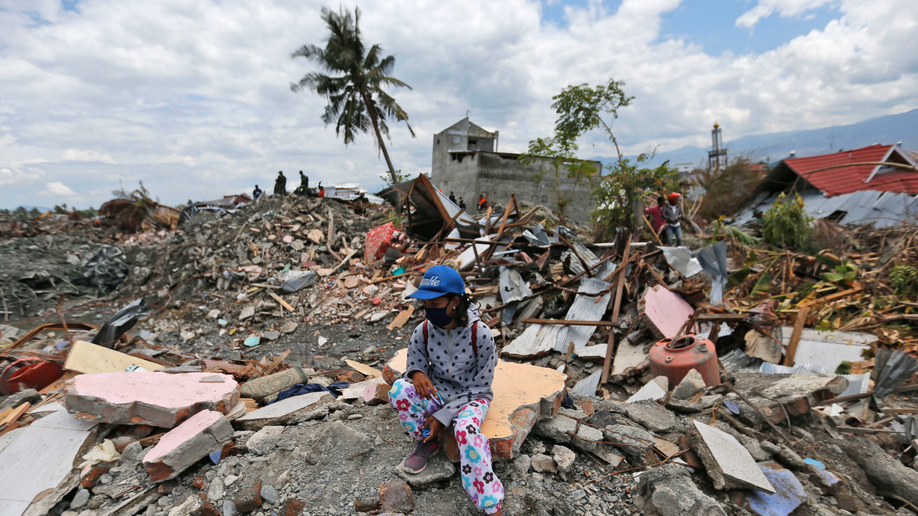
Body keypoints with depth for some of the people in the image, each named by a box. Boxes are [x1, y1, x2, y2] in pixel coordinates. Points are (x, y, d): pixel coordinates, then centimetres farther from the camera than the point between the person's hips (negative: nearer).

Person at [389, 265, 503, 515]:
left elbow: (479, 386, -15)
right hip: (437, 391, 4)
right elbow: (415, 362, 4)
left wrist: (444, 415, -19)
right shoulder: (424, 330, -15)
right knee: (399, 389, -26)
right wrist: (417, 373, -24)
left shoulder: (480, 334, -25)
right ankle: (427, 443, 0)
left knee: (465, 430, -36)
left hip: (471, 396, -3)